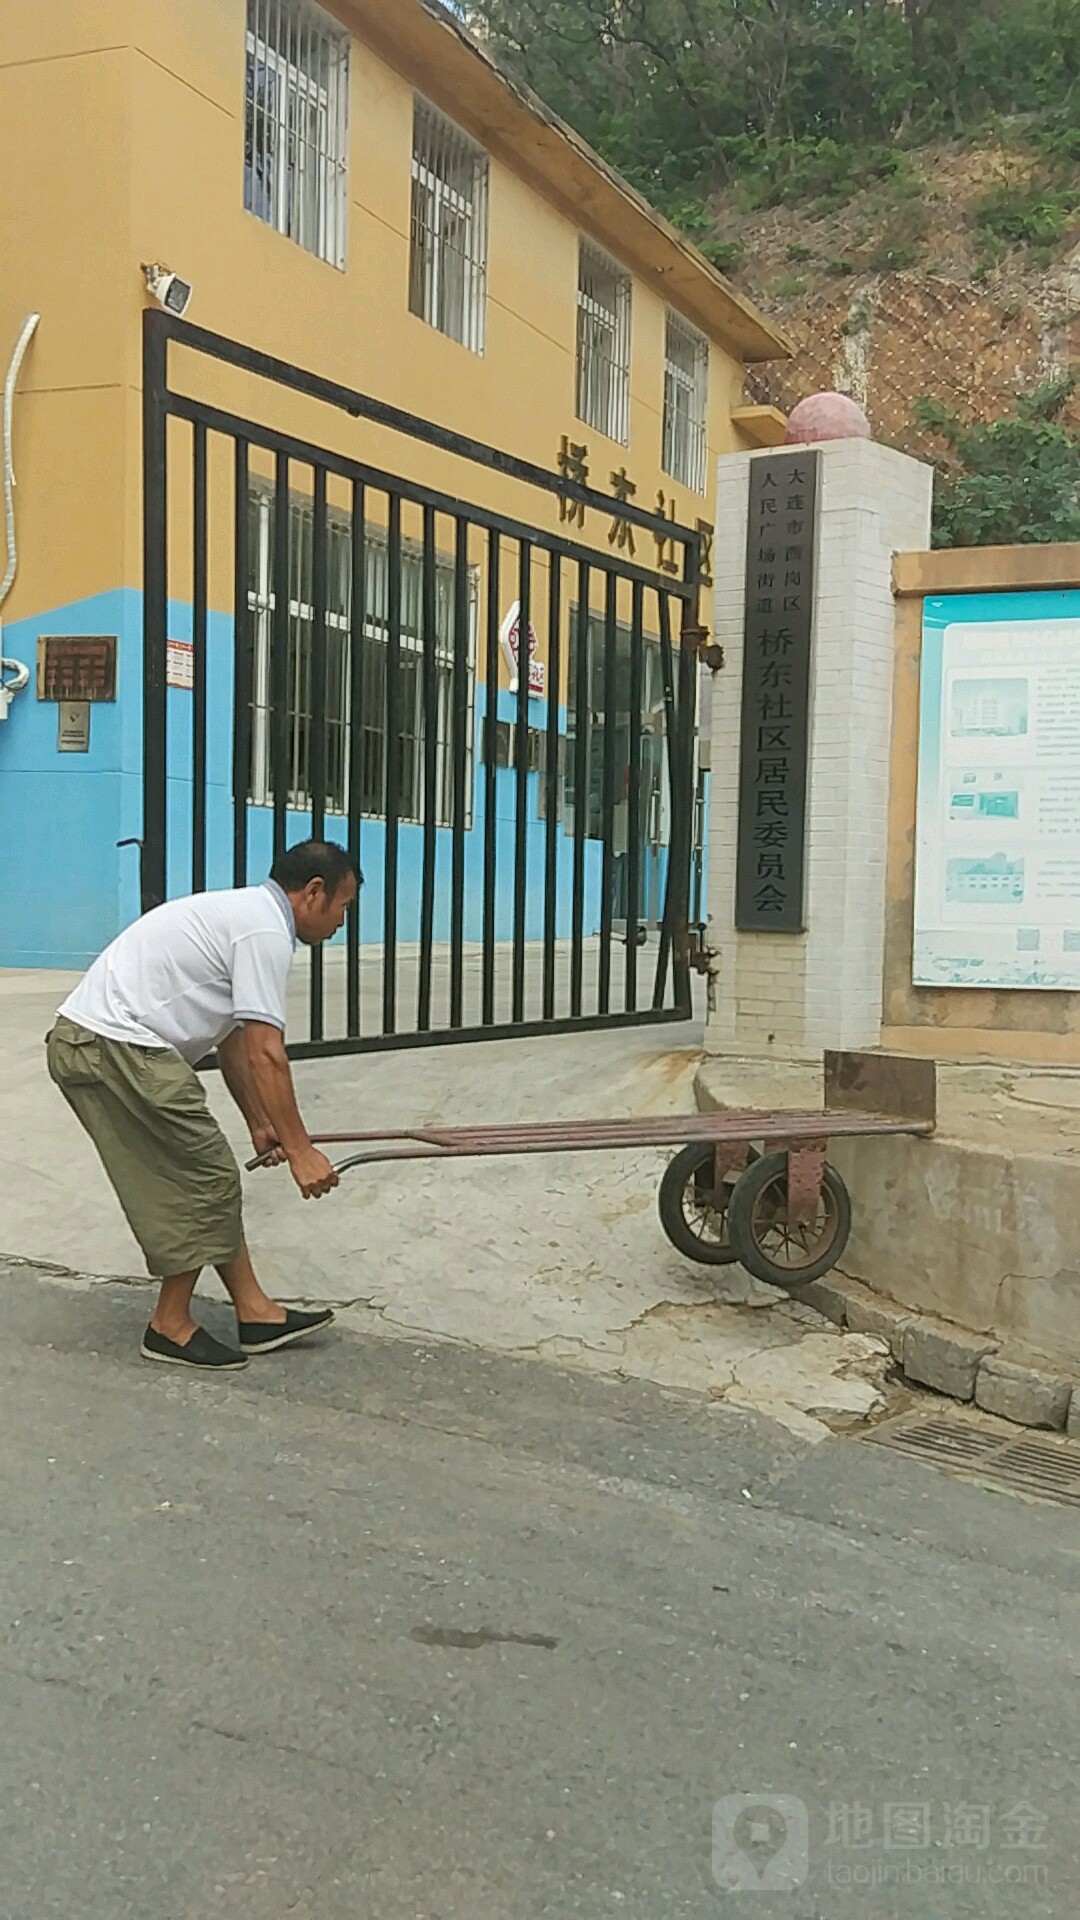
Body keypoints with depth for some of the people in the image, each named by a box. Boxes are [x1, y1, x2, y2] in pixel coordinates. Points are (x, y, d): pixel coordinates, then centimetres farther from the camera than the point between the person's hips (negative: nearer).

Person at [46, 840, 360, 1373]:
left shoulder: (248, 912, 22)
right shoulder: (266, 930, -11)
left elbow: (235, 1039, 30)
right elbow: (265, 1054, -17)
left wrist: (259, 1123, 36)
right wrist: (300, 1149, -14)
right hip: (115, 1046, -11)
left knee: (209, 1177, 13)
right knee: (205, 1179, -3)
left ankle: (255, 1313, 17)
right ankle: (170, 1327, 10)